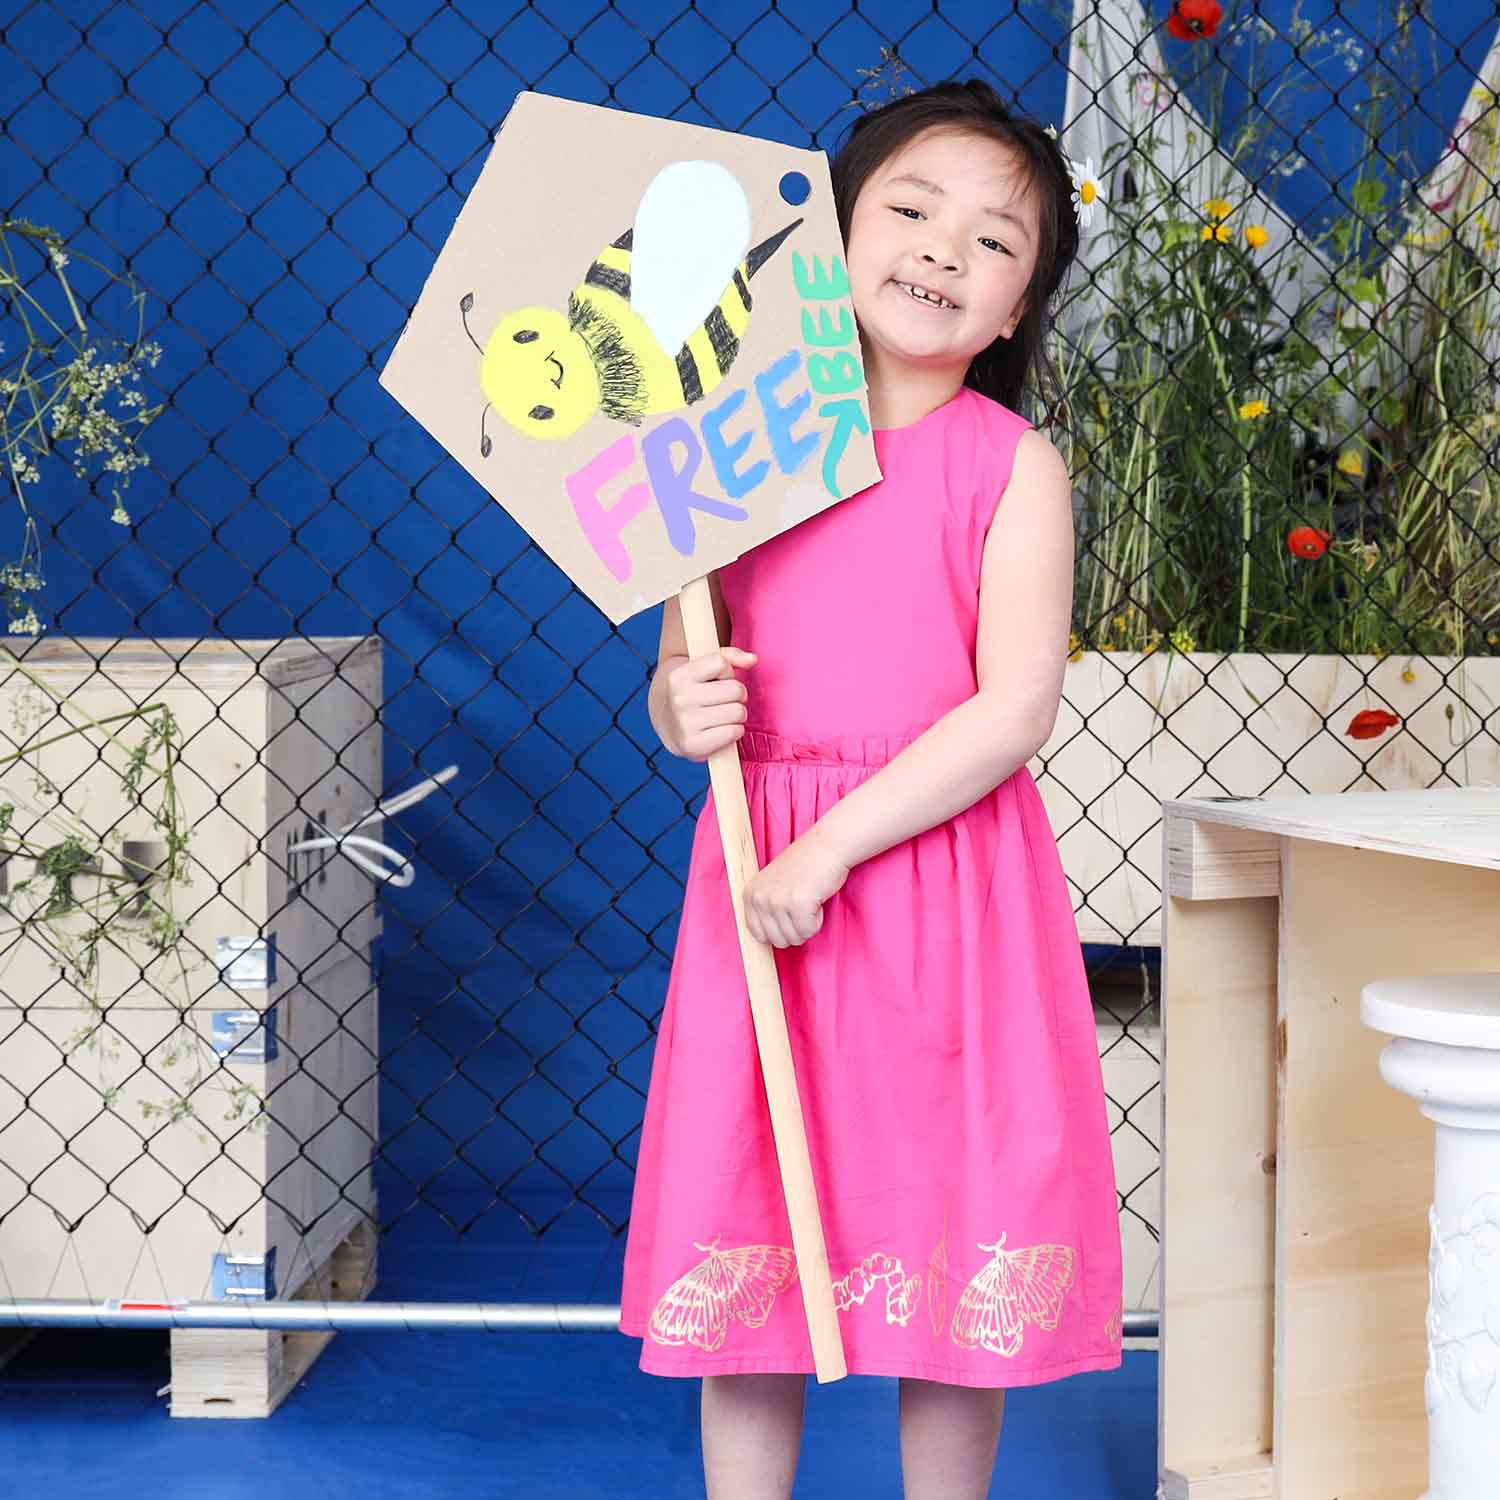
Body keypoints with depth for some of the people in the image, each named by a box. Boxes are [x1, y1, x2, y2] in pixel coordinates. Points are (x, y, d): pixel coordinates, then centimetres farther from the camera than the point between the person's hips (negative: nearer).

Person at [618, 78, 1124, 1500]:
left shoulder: (1013, 466, -3)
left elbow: (1013, 710, -11)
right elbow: (680, 678, 12)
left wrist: (833, 846, -17)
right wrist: (685, 705, -13)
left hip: (945, 884, -2)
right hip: (760, 879, 2)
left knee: (952, 1236, 6)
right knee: (741, 1241, 7)